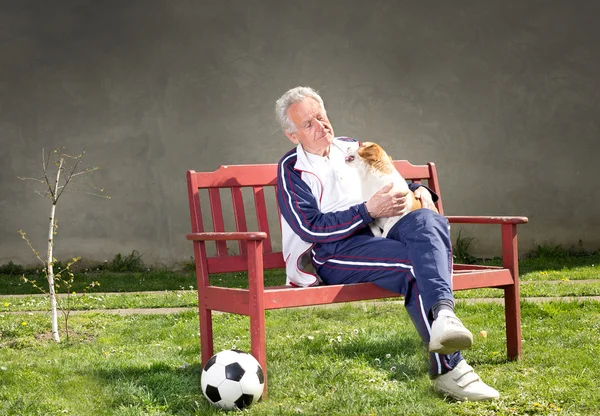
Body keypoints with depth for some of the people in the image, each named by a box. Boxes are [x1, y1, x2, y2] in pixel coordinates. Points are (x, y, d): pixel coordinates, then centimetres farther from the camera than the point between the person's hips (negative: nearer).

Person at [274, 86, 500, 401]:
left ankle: (442, 314, -54)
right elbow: (310, 227, -8)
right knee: (415, 263, -33)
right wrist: (368, 210, -15)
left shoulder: (350, 148, 25)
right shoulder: (291, 169, 6)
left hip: (379, 237, 5)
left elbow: (391, 185, 35)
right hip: (332, 254, -5)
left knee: (428, 221, -30)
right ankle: (448, 366, -40)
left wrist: (419, 191, 11)